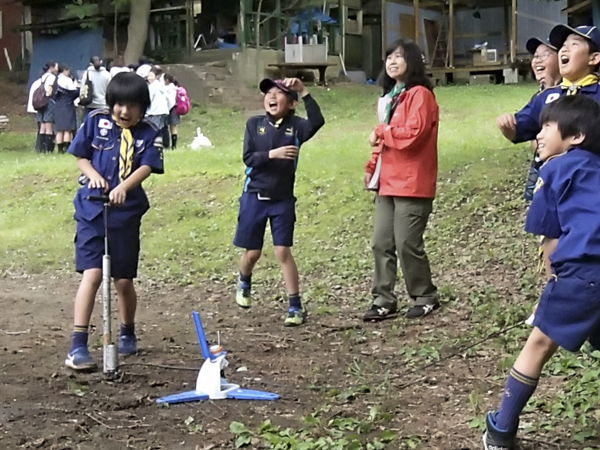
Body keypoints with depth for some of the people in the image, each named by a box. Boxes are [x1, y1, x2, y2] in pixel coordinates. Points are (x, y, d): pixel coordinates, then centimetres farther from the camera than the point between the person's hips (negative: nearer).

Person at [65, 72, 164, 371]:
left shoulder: (149, 134, 0)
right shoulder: (96, 121, 3)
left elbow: (146, 167, -13)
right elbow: (81, 157, 9)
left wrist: (122, 187, -31)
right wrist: (94, 175, -12)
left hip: (127, 213, 1)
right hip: (92, 209, -1)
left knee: (124, 281, 9)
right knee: (92, 274, -13)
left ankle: (127, 334, 35)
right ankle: (77, 345, -10)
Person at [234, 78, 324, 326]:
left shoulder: (295, 126, -4)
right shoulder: (254, 124, -2)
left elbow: (317, 121, -25)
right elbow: (248, 158, -11)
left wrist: (304, 91, -29)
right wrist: (272, 154, -26)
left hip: (283, 200, -1)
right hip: (254, 197, 1)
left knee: (283, 252, -3)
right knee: (252, 251, 10)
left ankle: (296, 306, 5)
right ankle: (244, 283, 43)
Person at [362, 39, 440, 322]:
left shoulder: (420, 94, -10)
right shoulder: (391, 96, 19)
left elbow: (412, 134, -22)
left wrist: (381, 132, -9)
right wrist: (372, 167, 12)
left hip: (412, 184, -9)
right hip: (388, 183, 9)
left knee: (407, 244, -4)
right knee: (381, 244, 6)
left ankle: (425, 297, 14)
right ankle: (383, 301, 13)